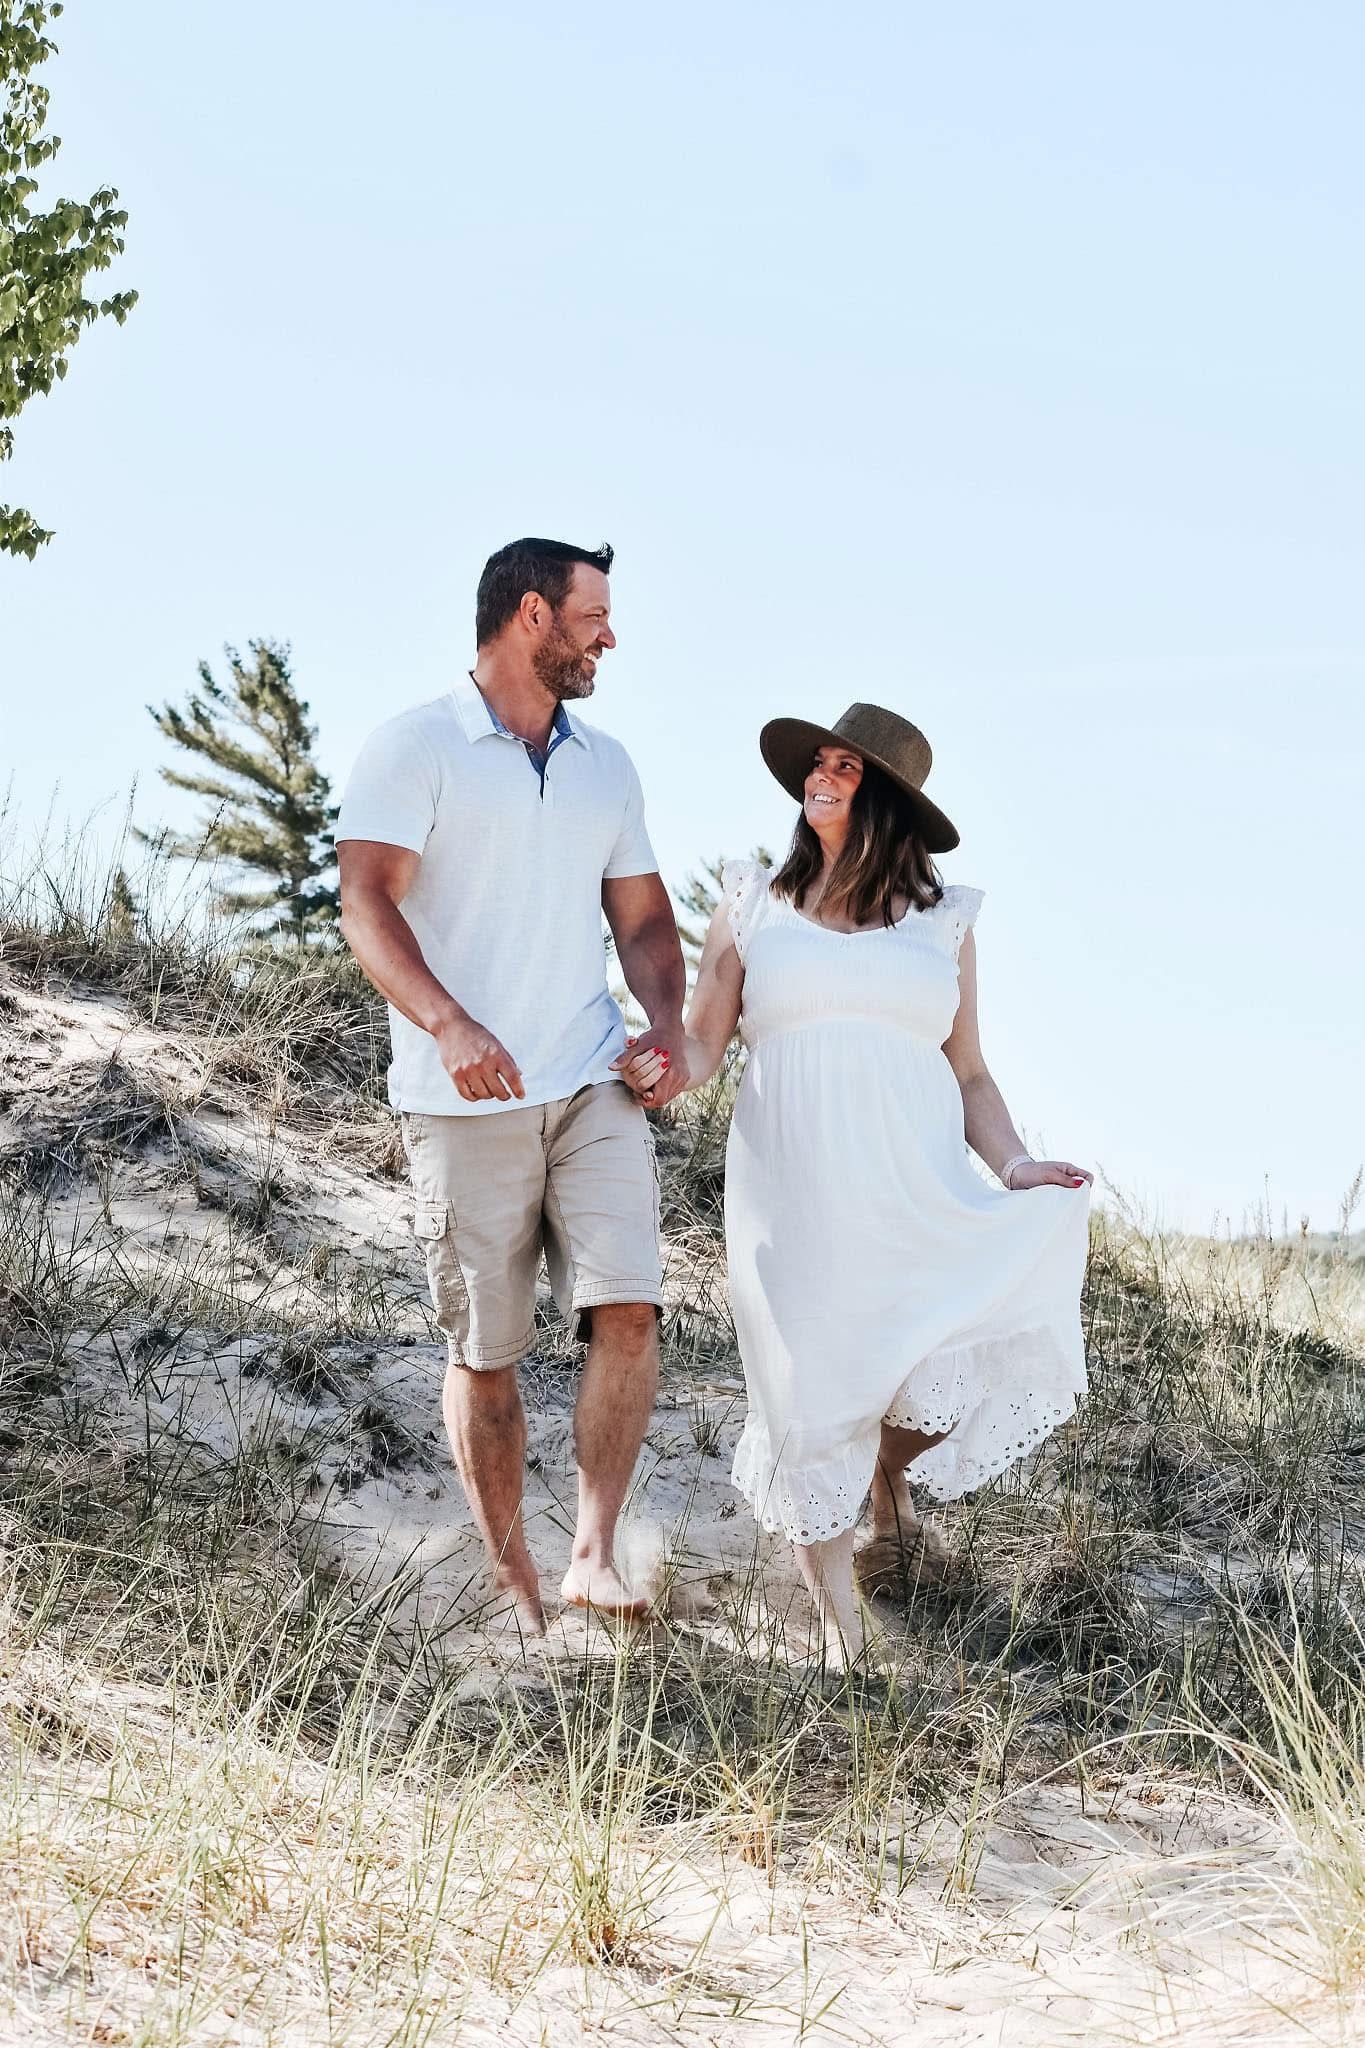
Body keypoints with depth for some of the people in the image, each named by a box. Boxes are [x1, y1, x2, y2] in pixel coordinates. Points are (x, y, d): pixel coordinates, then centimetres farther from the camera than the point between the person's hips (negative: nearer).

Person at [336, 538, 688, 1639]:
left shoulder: (606, 765, 17)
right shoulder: (416, 748, -2)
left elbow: (641, 915, 22)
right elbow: (367, 900, -13)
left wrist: (668, 1019, 1)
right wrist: (449, 1024, -29)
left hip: (595, 1088, 4)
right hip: (466, 1098, -4)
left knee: (628, 1310, -14)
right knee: (484, 1352, 3)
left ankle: (595, 1556, -7)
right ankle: (514, 1580, 16)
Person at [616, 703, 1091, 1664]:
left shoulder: (941, 919, 11)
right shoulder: (753, 903, 10)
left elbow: (968, 1074, 12)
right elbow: (703, 1045, 8)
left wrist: (1014, 1164, -4)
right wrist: (667, 1067, -15)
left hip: (918, 1195, 1)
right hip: (795, 1202, -1)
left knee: (977, 1362, -15)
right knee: (812, 1404, -7)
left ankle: (891, 1466, 22)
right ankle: (844, 1638, 8)